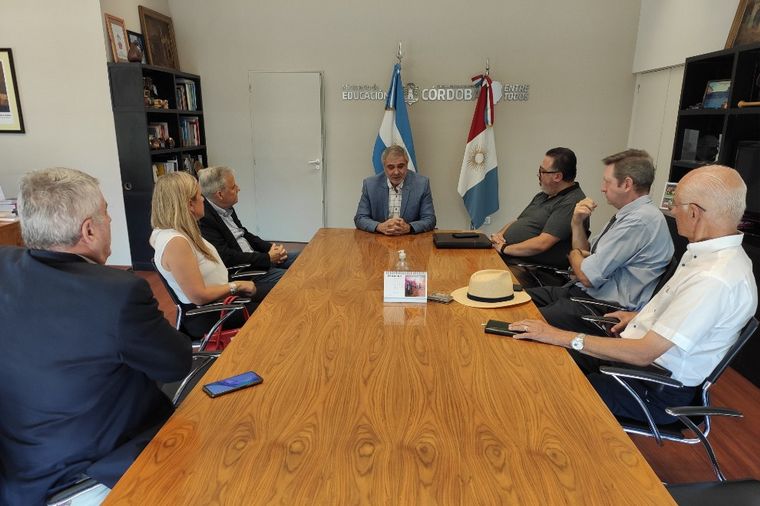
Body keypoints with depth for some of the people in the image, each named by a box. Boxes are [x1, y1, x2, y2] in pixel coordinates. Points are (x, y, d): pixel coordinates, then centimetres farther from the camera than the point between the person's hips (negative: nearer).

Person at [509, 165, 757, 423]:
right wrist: (640, 317, 13)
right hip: (640, 351, 9)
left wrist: (563, 337, -25)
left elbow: (643, 353, -28)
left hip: (657, 391, -9)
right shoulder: (717, 254, 2)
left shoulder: (715, 280, -29)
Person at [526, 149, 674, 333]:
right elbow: (586, 253, 20)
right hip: (586, 290, 10)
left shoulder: (639, 221, -20)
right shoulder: (627, 214, 12)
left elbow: (587, 276, -20)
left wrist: (574, 254, 2)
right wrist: (577, 222, 3)